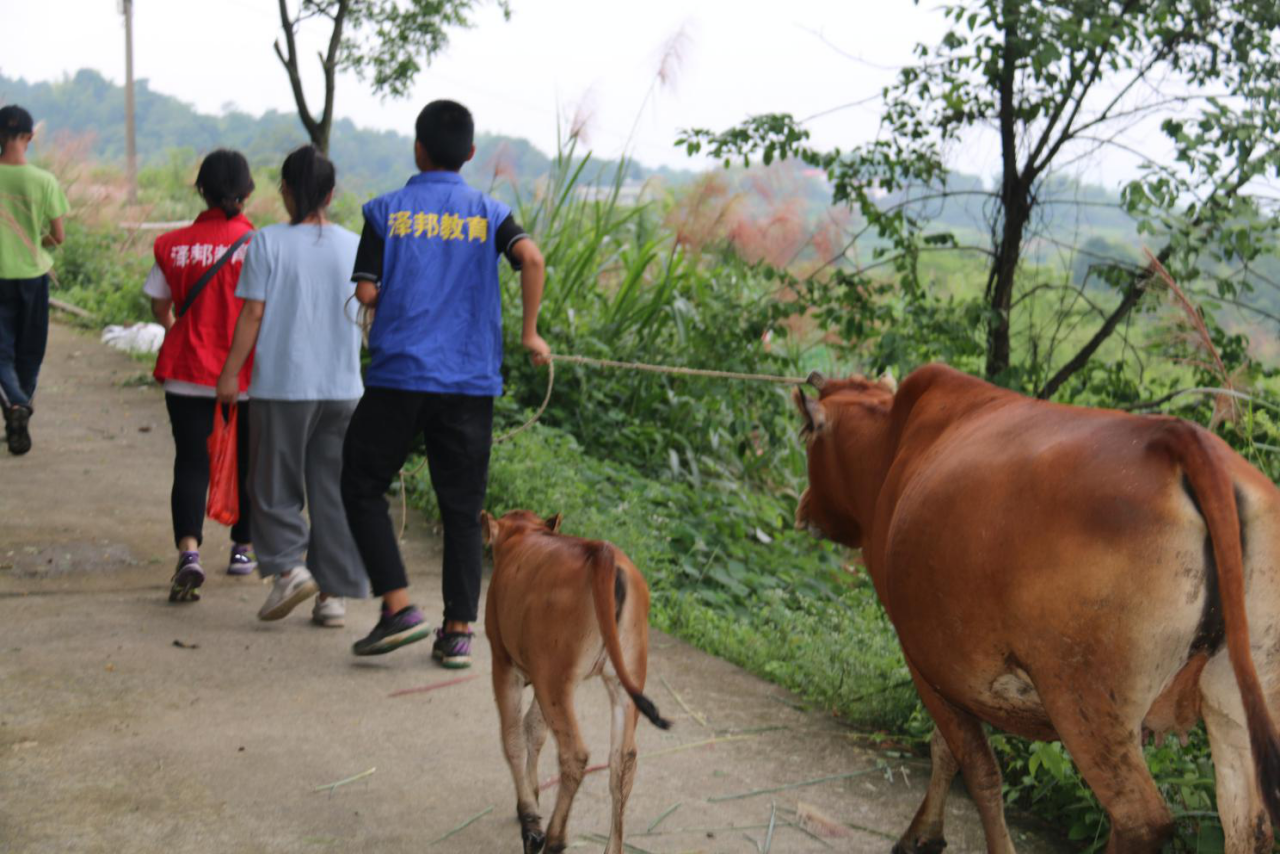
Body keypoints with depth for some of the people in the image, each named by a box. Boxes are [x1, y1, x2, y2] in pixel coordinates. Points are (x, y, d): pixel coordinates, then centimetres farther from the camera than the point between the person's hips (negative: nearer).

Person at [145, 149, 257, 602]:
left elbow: (160, 306, 8)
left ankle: (188, 551, -18)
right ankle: (243, 549, 28)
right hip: (246, 375, -1)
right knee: (246, 460, 16)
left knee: (191, 463, 2)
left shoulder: (174, 245, -2)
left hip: (187, 375, 1)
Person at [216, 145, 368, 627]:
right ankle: (334, 592, 9)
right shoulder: (354, 246, 3)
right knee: (333, 492, 8)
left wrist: (231, 372, 0)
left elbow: (253, 313, -8)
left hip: (282, 385, -3)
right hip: (342, 386, 3)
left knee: (274, 485, 11)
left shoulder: (268, 243, -7)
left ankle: (288, 565, -5)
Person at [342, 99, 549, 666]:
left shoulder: (386, 211, 3)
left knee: (362, 489, 12)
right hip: (470, 383, 2)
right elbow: (531, 258, -12)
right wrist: (530, 333, -3)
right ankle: (458, 631, 7)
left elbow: (366, 292, -4)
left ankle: (399, 607, 1)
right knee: (462, 508, 8)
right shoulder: (490, 213, 6)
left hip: (398, 376, -2)